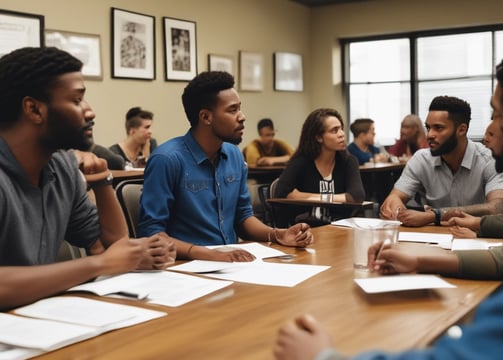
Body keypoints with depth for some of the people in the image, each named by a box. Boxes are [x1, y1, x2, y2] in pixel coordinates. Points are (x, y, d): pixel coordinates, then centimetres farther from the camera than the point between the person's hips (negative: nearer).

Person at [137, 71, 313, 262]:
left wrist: (277, 235, -3)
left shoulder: (235, 156, 6)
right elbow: (151, 231, -17)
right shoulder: (167, 159, -16)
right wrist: (208, 254, -28)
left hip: (231, 260, 6)